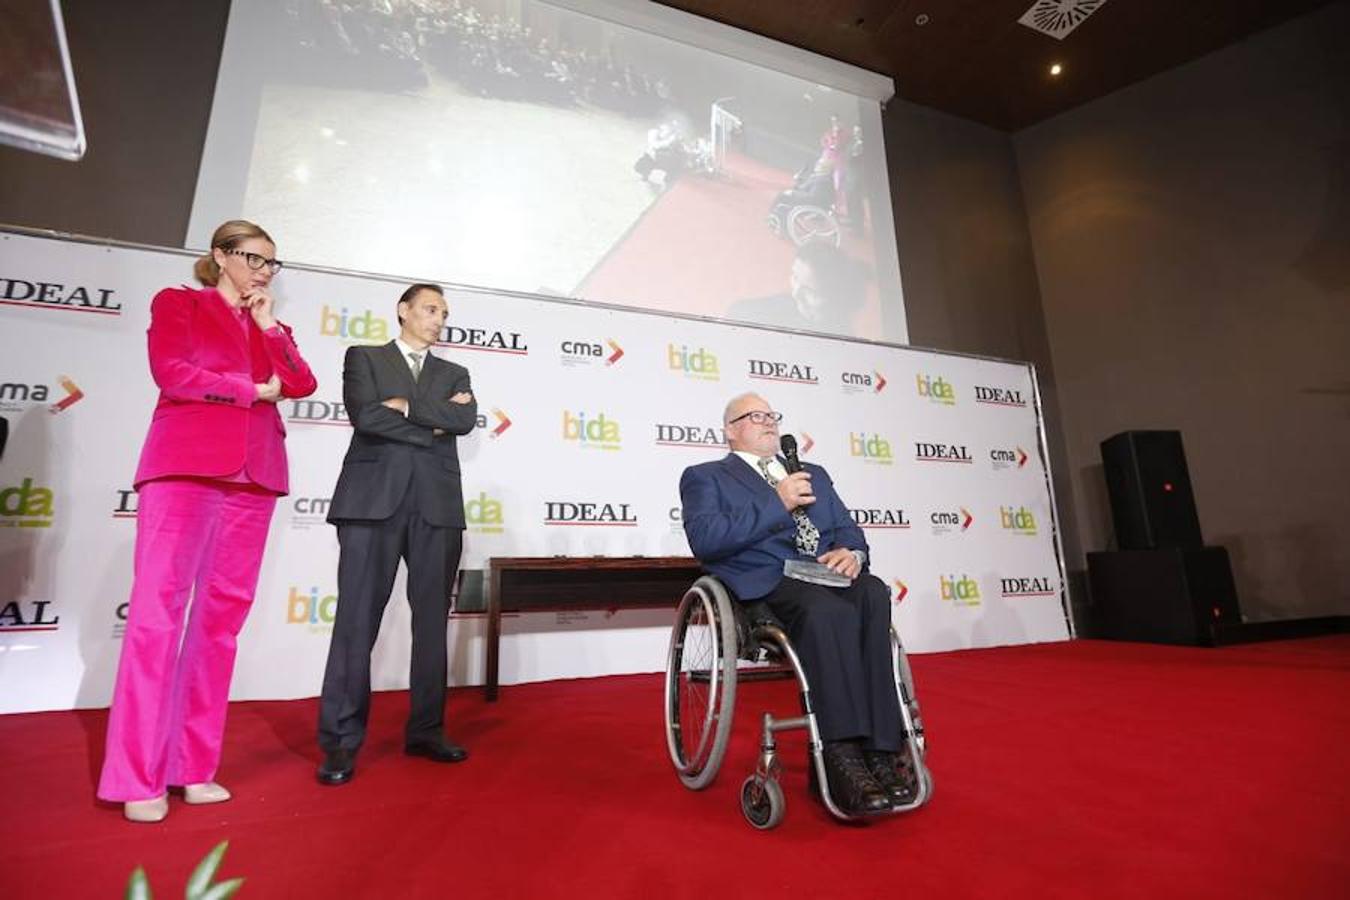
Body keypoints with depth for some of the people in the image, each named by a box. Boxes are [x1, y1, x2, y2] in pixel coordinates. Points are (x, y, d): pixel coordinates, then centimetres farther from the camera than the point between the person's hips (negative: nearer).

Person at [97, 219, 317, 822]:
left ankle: (194, 766, 8)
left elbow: (303, 384, 6)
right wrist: (253, 390, -1)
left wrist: (268, 325, 7)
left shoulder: (268, 327, 23)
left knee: (222, 614, 2)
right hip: (185, 466, -4)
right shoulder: (177, 303, 11)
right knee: (158, 609, -7)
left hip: (252, 476, 5)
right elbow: (172, 373, -6)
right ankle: (137, 777, 0)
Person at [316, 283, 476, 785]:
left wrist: (408, 407, -5)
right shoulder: (363, 358, 13)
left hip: (436, 505, 3)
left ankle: (425, 731, 16)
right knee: (357, 620, -2)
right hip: (373, 498, -3)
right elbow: (364, 415, -6)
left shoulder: (454, 374, 20)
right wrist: (433, 427, -3)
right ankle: (340, 741, 8)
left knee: (433, 620, 6)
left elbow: (466, 420, 0)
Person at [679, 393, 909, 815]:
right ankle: (843, 760, -28)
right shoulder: (705, 476, 13)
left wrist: (852, 553, -4)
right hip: (763, 583, -5)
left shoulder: (813, 474, 31)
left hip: (825, 576, 5)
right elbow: (704, 539, -6)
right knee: (829, 610, -35)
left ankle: (880, 754, -27)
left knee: (874, 594, -29)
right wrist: (777, 504, -7)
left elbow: (848, 529, 21)